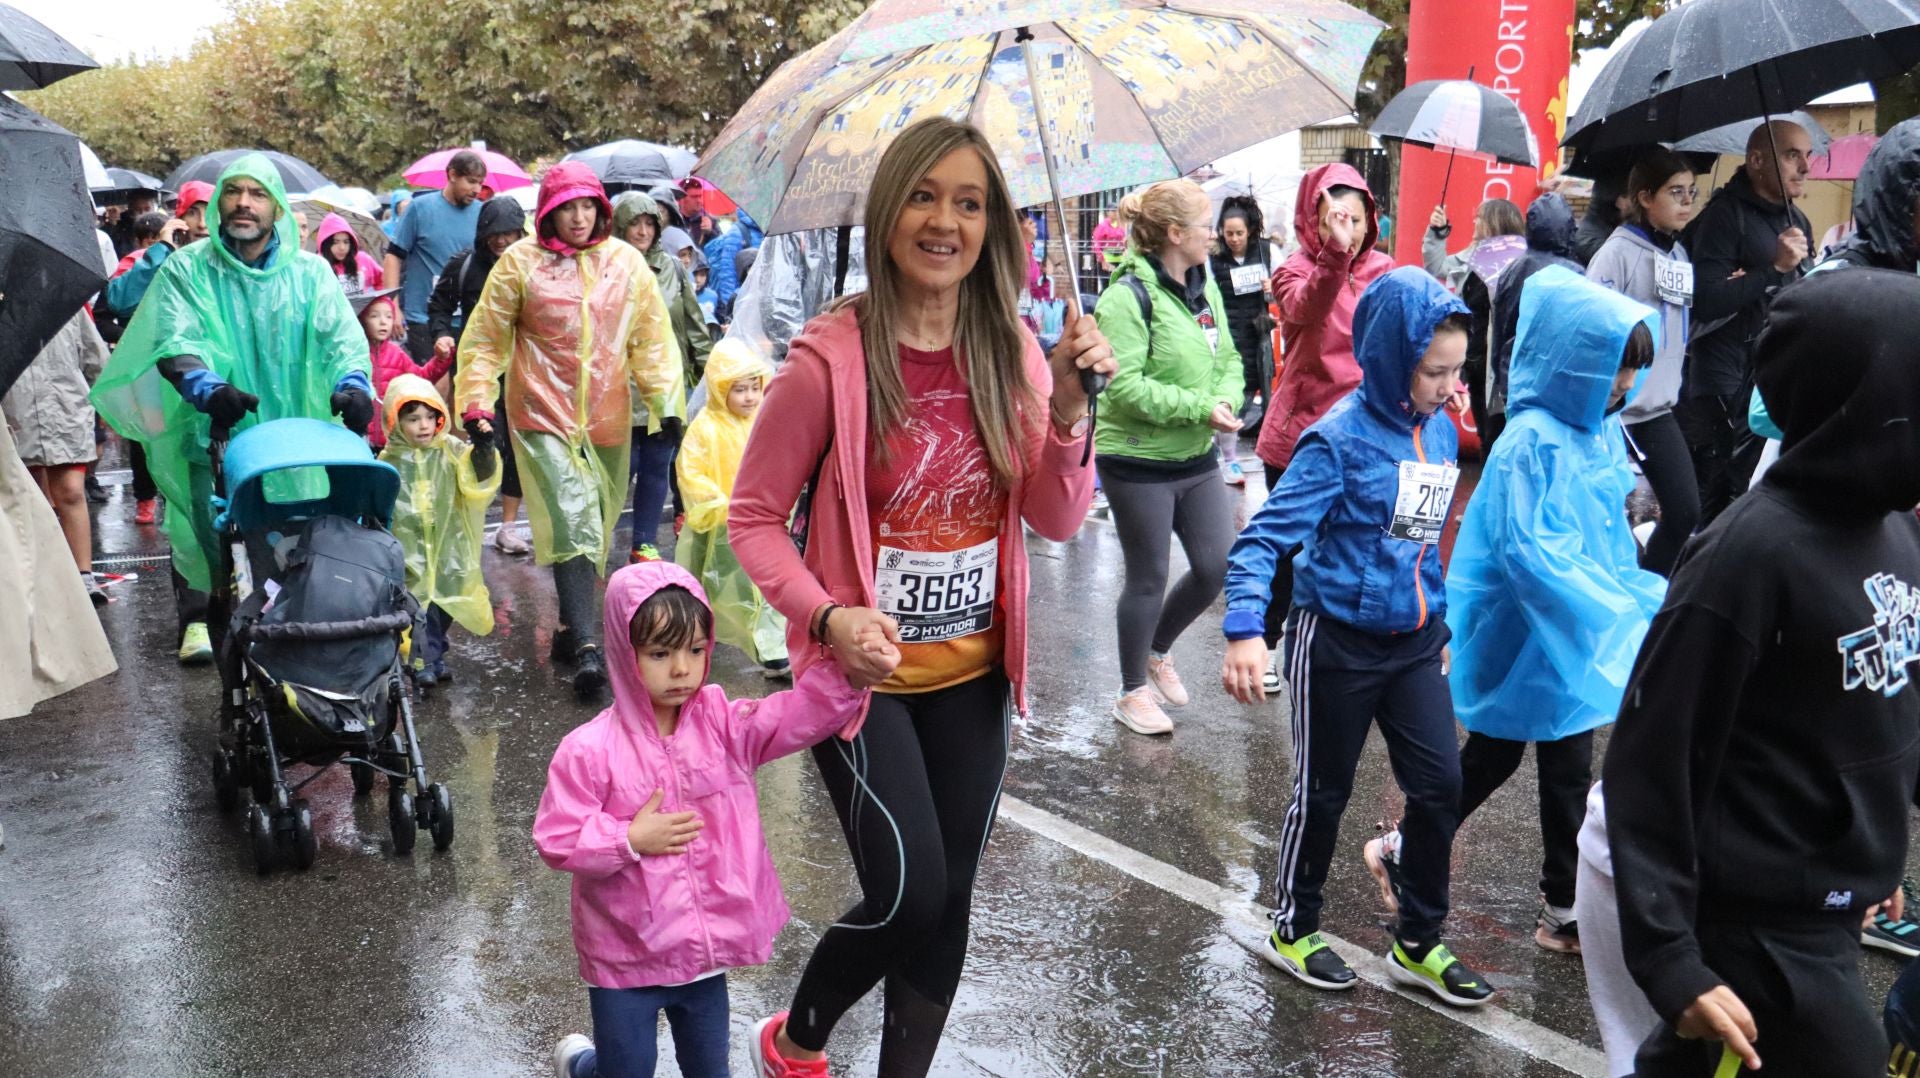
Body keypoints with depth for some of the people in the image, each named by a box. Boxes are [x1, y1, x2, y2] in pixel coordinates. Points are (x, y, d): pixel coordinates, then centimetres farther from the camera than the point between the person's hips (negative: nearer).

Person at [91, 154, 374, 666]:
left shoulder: (309, 271, 7)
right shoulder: (186, 268, 1)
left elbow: (341, 334, -5)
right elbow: (173, 341, -12)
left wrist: (351, 384, -27)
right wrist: (208, 387, -33)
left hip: (291, 429, 1)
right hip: (209, 430, -1)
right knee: (205, 526, -1)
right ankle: (199, 618, 17)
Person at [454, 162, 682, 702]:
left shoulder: (626, 261, 4)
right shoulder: (520, 262, -2)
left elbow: (653, 337, 7)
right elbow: (485, 338, 2)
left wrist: (668, 402, 1)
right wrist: (477, 403, -4)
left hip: (607, 416, 3)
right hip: (544, 414, -3)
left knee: (596, 527, 11)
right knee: (571, 525, -13)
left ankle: (571, 623, 27)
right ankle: (586, 644, -18)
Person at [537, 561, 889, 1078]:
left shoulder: (723, 725, -7)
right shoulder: (590, 750, -17)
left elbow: (803, 714, -19)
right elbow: (556, 840, -13)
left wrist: (850, 673, -36)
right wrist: (631, 839, -23)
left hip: (704, 948, 4)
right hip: (626, 958, -4)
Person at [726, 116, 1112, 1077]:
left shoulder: (1009, 351, -1)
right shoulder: (830, 357, -15)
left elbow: (1059, 520, -2)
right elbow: (753, 518, -9)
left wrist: (1068, 406, -17)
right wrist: (827, 615, -23)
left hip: (973, 673, 5)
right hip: (864, 669, -5)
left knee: (948, 901, 12)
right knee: (910, 892, -5)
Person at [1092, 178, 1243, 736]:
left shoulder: (1204, 285, 7)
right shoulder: (1128, 296, -18)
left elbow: (1228, 359, 11)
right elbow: (1127, 386, -24)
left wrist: (1227, 399, -10)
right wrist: (1201, 406, -23)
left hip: (1198, 458, 8)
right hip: (1139, 463, -8)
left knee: (1218, 566, 10)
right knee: (1148, 579, 4)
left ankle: (1157, 650, 36)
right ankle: (1132, 692, 24)